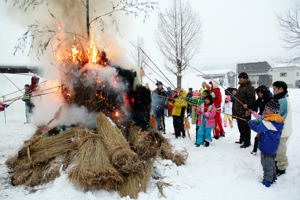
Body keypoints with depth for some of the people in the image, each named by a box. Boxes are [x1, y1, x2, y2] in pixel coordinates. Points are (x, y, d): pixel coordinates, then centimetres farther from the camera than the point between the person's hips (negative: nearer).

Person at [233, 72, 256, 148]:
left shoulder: (249, 88, -13)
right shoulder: (240, 87, 17)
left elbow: (252, 99, -20)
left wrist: (248, 107, -27)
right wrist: (235, 109, 22)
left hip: (245, 112, -9)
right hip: (238, 111, 10)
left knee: (245, 127, -1)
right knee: (240, 126, 19)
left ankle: (247, 142, 10)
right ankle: (242, 139, 33)